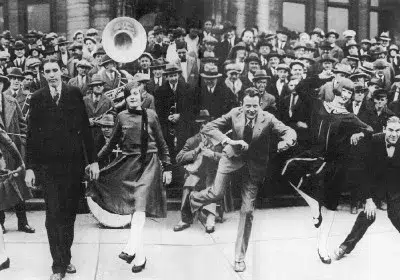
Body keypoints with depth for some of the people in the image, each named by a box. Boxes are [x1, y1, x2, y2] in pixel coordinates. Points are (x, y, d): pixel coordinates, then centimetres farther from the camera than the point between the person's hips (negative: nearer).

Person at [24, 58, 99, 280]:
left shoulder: (75, 94, 4)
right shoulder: (37, 98, 4)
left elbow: (85, 128, 3)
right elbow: (31, 134, 4)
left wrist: (93, 160, 0)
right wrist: (30, 167, 0)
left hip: (73, 162, 1)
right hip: (48, 164, 0)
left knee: (69, 213, 9)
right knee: (53, 215, 0)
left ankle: (66, 258, 24)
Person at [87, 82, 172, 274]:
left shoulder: (150, 115, 0)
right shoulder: (122, 117, 5)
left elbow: (161, 143, 5)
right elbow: (112, 142, 15)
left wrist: (167, 168, 3)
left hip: (148, 164, -2)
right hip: (128, 164, 3)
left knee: (140, 207, -15)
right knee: (133, 208, 4)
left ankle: (131, 249, -14)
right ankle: (139, 255, 12)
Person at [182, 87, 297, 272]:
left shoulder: (268, 119, -15)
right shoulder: (234, 114, -13)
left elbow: (290, 132, -12)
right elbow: (207, 128, -16)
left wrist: (285, 142, -37)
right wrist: (229, 141, -31)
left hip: (254, 166, 0)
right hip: (233, 156, 0)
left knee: (247, 211, 1)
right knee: (217, 193, -20)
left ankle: (239, 257, 14)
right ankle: (192, 200, 19)